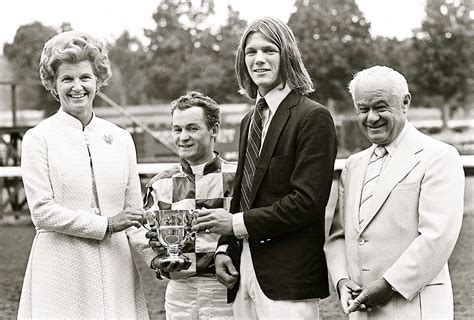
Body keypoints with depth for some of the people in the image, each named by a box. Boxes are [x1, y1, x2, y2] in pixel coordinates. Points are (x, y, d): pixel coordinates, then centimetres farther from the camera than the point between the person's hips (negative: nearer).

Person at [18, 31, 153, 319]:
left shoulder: (121, 138, 12)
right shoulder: (39, 138, 0)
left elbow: (133, 210, 13)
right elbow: (42, 211, -7)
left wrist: (152, 248, -6)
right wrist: (106, 225, -11)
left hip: (115, 267, 3)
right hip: (62, 269, -3)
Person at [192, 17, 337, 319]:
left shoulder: (313, 117, -8)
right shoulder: (250, 120, 17)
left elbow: (307, 202, -15)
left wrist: (238, 223, -12)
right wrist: (225, 247, 6)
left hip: (288, 278, -7)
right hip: (244, 270, 7)